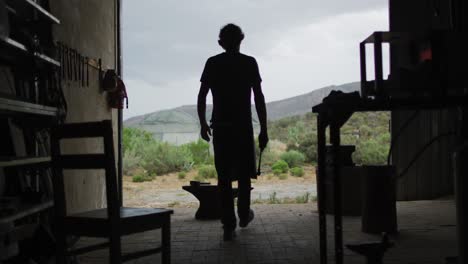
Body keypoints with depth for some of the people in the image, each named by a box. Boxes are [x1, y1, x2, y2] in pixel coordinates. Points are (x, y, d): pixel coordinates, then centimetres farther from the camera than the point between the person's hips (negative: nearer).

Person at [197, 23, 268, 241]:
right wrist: (263, 129, -1)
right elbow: (259, 98, -5)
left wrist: (203, 124, 14)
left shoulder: (212, 63, 4)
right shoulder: (249, 63, -1)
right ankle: (244, 215, 32)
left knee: (224, 177, 4)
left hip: (220, 127, 1)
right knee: (244, 173, 17)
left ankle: (229, 225, 2)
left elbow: (202, 97, 2)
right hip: (243, 125, -1)